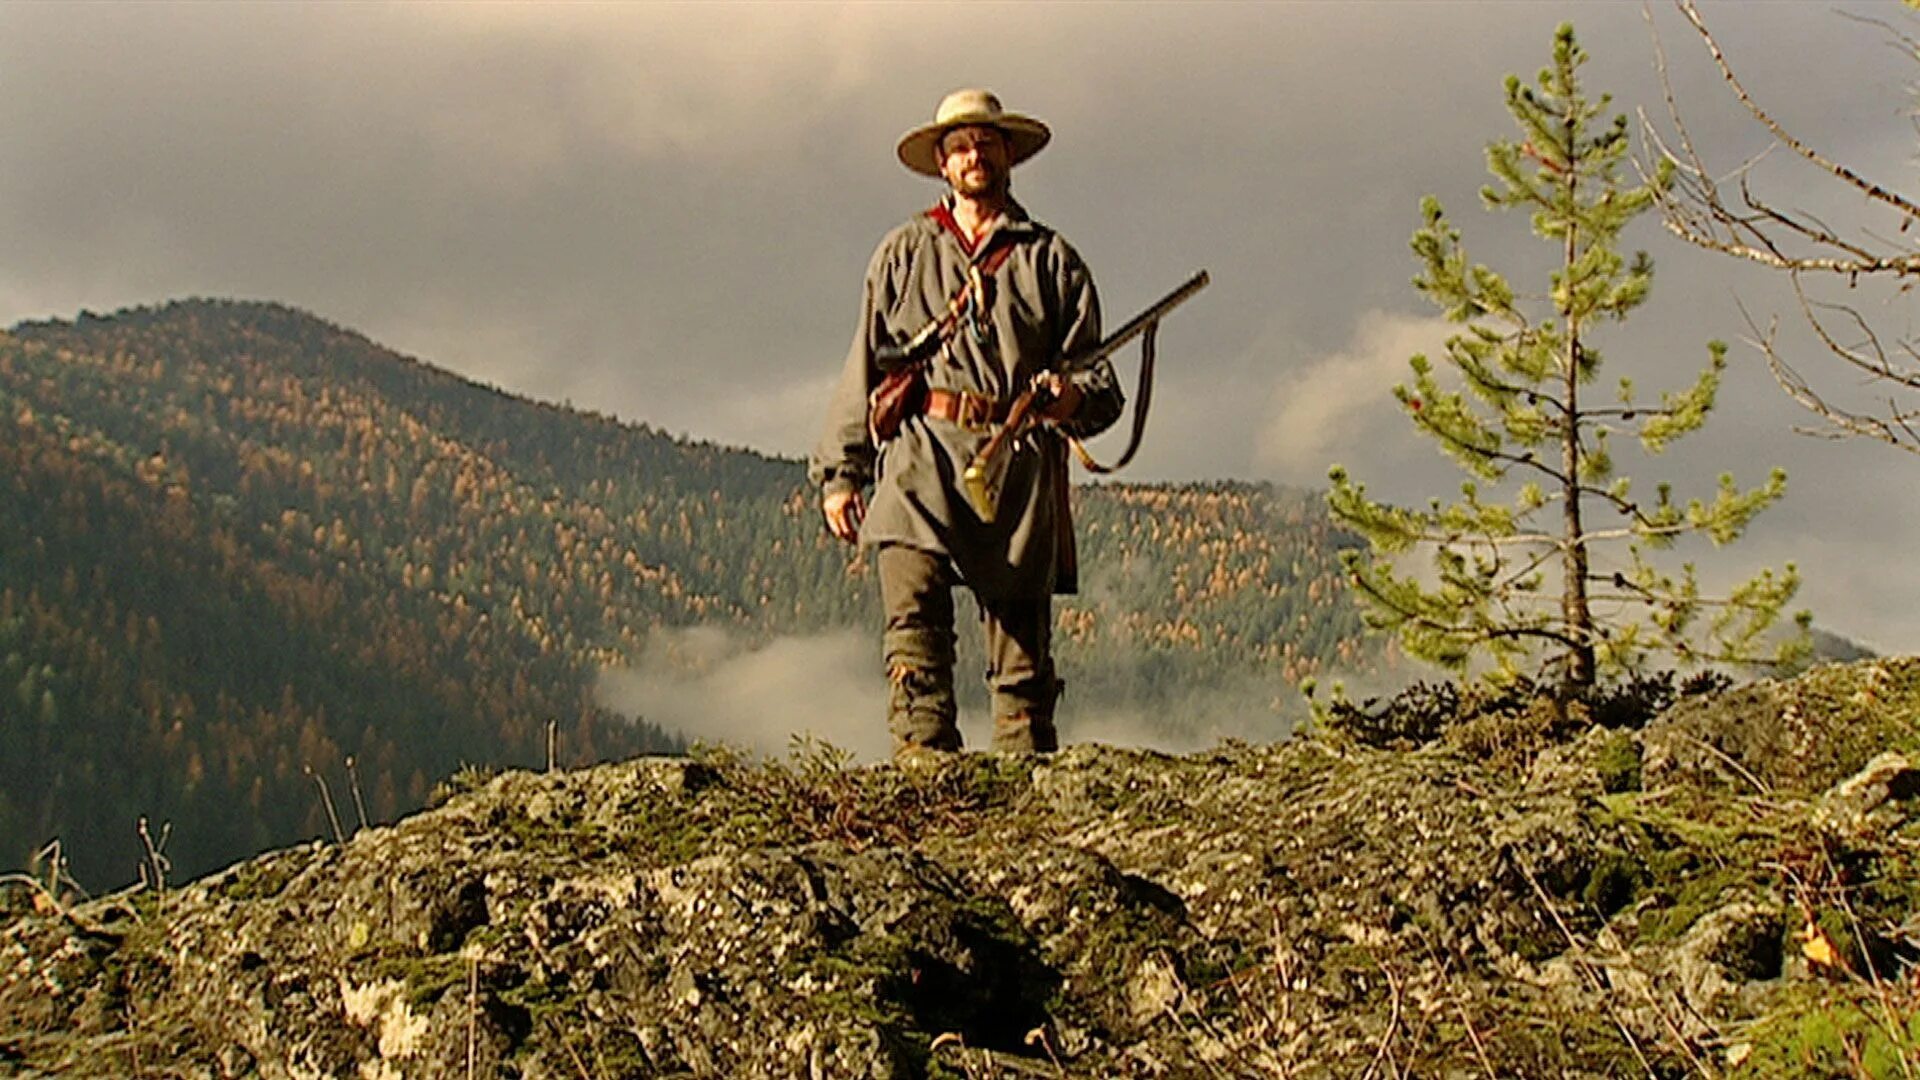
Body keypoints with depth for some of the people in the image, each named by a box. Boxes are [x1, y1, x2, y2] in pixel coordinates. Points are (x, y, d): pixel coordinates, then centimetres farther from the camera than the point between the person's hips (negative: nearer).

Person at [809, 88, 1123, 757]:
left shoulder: (1051, 260, 18)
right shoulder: (904, 254, 20)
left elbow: (1100, 380, 14)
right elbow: (864, 367, 18)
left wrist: (1072, 398, -10)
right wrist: (838, 471, 10)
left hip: (1021, 465, 0)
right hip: (923, 459, 0)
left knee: (1023, 645, -2)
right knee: (914, 616, -19)